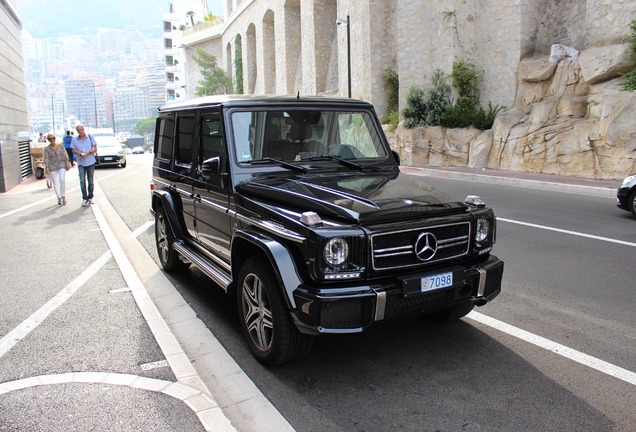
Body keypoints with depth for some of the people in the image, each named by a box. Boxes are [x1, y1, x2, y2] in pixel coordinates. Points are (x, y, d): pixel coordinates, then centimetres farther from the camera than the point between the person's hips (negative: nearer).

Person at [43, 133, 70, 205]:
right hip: (52, 167, 0)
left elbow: (65, 155, 4)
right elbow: (46, 159, -3)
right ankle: (59, 198, 13)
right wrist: (47, 168, -11)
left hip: (62, 165, 0)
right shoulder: (47, 149, 0)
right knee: (55, 182, 3)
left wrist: (67, 163, -4)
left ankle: (63, 196, -6)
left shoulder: (60, 146, 3)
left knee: (62, 180, -17)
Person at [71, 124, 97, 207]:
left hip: (91, 162, 0)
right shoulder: (74, 140, 3)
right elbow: (73, 150, 9)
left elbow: (95, 149, 0)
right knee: (82, 181, -11)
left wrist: (88, 153, -18)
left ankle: (90, 197, 22)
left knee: (90, 181, 7)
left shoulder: (90, 137, 0)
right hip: (81, 163, 0)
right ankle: (85, 199, -7)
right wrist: (78, 153, -13)